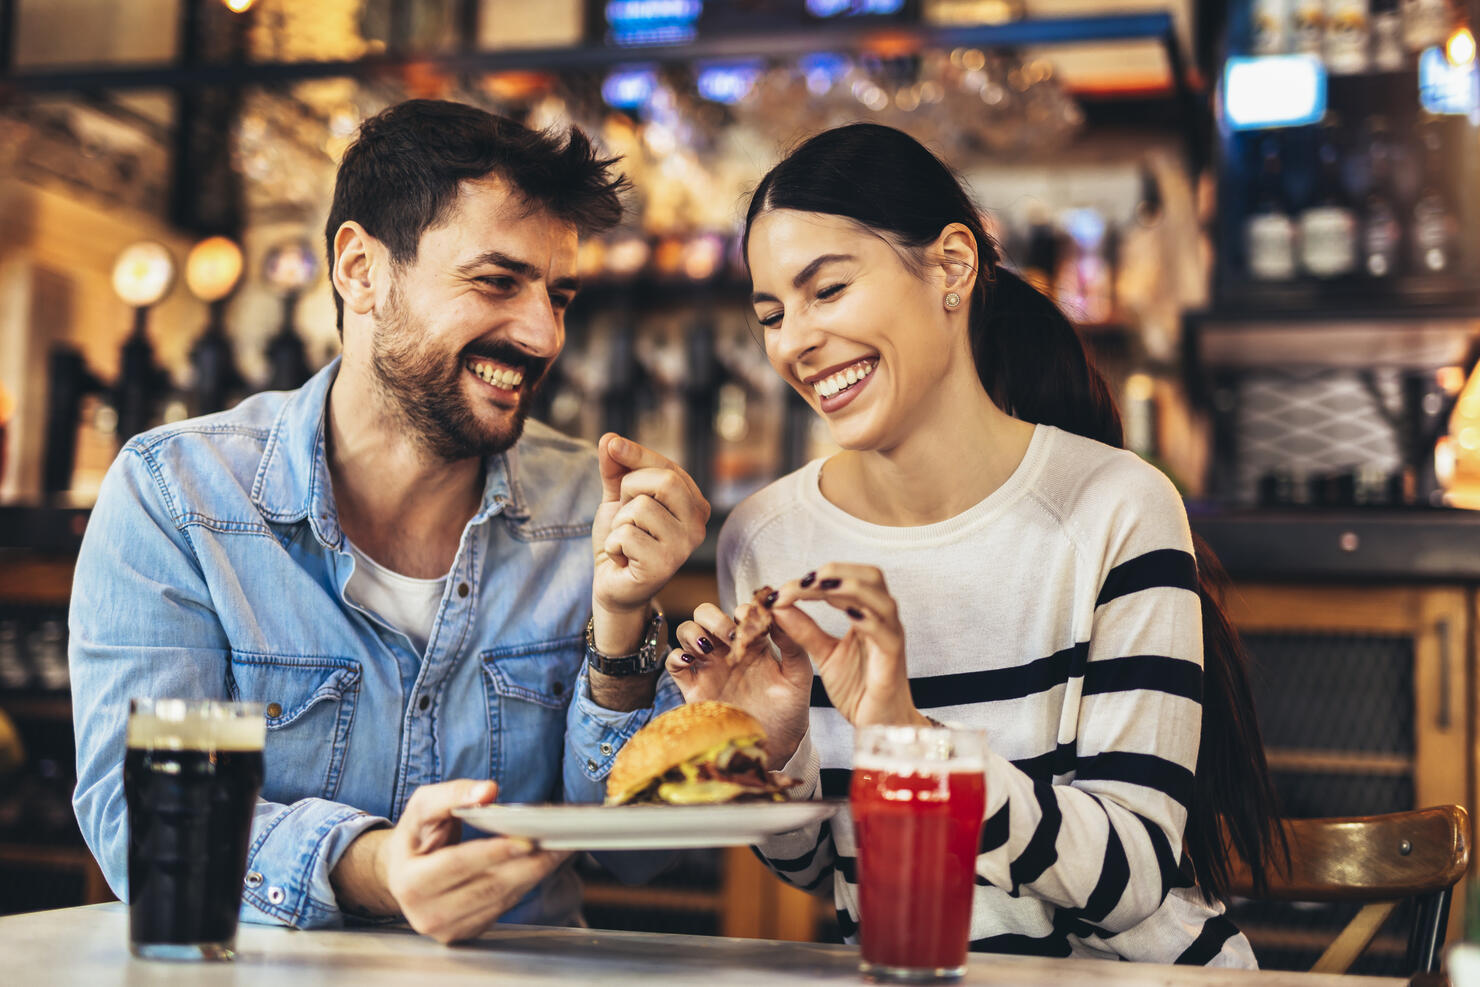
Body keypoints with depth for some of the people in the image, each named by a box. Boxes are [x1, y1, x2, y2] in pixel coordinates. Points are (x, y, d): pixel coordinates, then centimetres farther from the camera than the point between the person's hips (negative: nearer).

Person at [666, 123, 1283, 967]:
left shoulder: (1112, 510, -12)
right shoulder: (763, 542, -3)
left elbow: (1134, 879, -15)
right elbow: (815, 869, 7)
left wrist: (913, 736, -26)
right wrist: (771, 750, -12)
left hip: (1132, 967, -2)